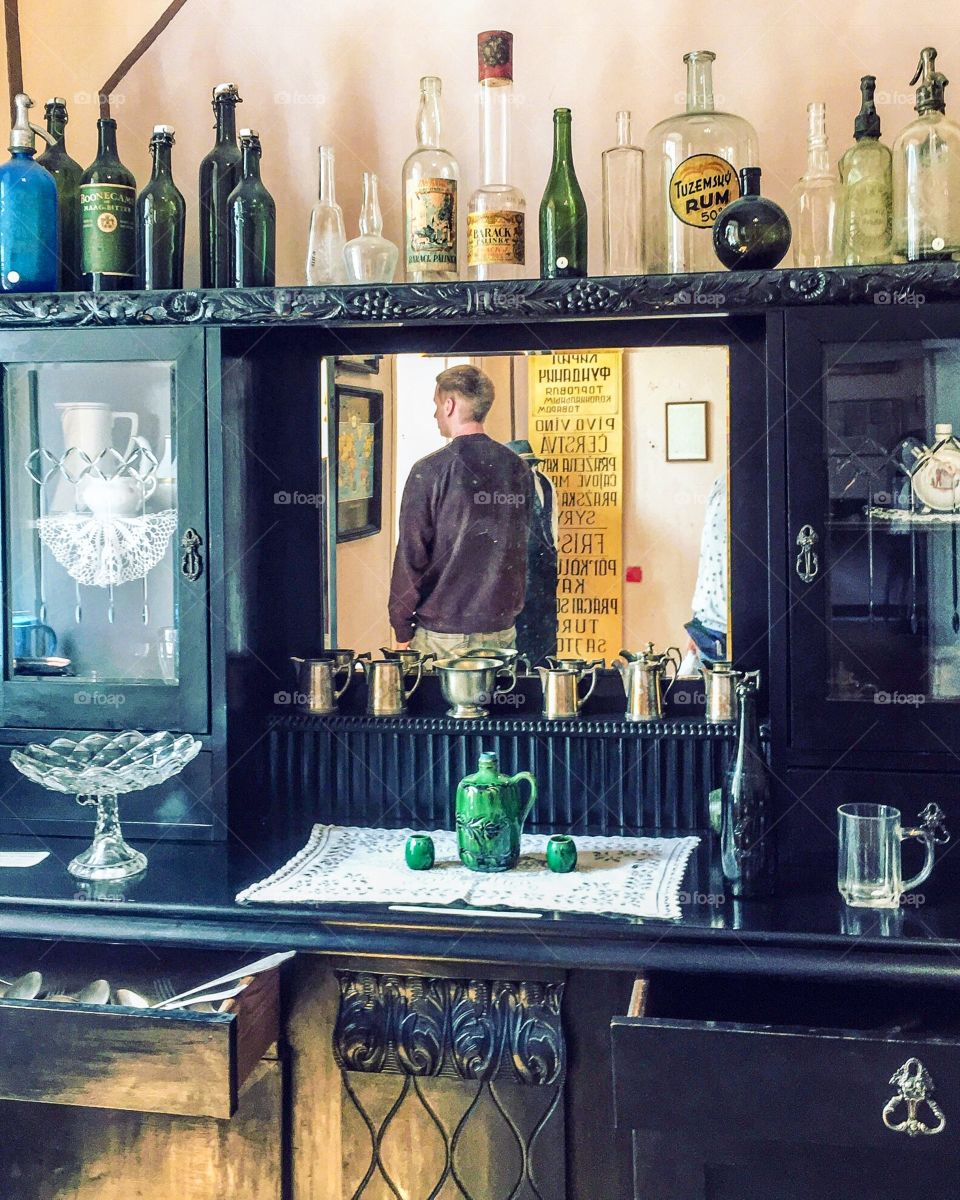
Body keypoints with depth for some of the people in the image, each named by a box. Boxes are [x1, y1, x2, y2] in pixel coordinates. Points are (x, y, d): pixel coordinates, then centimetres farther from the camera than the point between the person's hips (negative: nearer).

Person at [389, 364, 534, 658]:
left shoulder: (429, 471, -11)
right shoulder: (518, 468, 4)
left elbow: (410, 555, -9)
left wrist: (402, 630, -1)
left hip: (442, 634, -5)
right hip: (502, 630, 5)